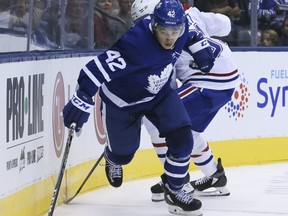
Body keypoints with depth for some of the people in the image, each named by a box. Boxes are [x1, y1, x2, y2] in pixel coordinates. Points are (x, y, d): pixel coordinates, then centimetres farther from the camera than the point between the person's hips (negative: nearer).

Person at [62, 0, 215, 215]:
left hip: (159, 93, 5)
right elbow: (100, 67, -42)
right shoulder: (136, 42, -41)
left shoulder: (180, 25, -21)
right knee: (124, 152, 12)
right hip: (122, 99, -5)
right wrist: (82, 101, -45)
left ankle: (174, 189, 9)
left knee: (182, 137, -11)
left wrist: (200, 48, 3)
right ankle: (112, 159, 52)